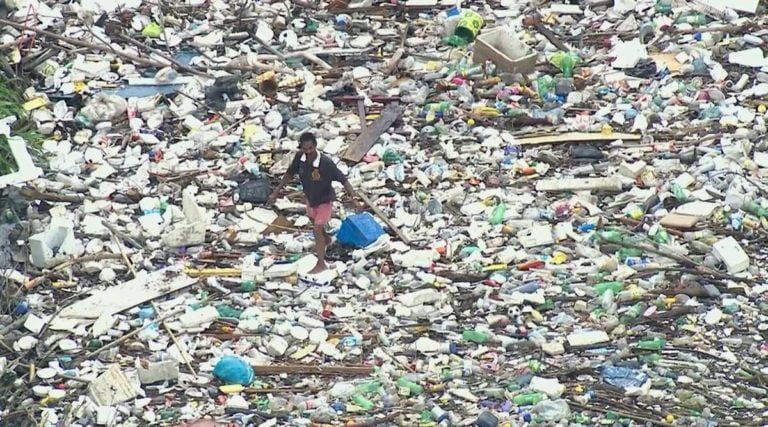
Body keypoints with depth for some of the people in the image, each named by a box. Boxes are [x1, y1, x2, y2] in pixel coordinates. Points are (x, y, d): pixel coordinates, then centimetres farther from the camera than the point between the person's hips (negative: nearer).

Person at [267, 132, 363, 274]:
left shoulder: (326, 163, -37)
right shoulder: (299, 158, -23)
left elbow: (343, 180, -29)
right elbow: (290, 174, -5)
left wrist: (354, 198, -38)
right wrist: (276, 192, 0)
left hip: (324, 201, -6)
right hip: (310, 199, 6)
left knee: (317, 230, -3)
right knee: (315, 224, 29)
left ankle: (321, 264, 15)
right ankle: (326, 240, 61)